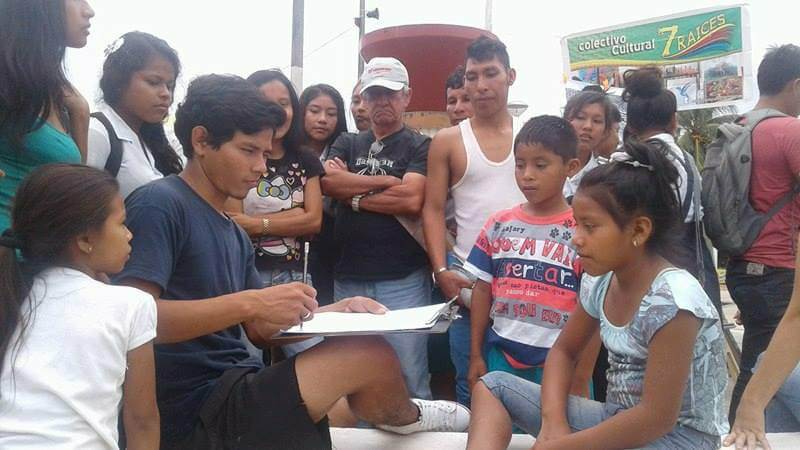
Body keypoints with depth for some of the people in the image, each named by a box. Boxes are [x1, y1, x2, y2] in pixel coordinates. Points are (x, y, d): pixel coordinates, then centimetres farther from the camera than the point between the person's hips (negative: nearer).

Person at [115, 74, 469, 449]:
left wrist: (335, 311, -2)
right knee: (372, 357, -12)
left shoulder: (234, 236, 15)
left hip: (231, 392, 9)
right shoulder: (159, 204, -12)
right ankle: (405, 416, 17)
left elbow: (260, 330, 12)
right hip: (197, 412, -9)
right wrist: (249, 302, -28)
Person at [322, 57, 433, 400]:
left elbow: (412, 201, -12)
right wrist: (388, 181, -7)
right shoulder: (347, 144, 16)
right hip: (348, 278, 4)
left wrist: (354, 196, -3)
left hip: (403, 280, -4)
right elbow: (328, 181, -4)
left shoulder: (420, 147, 4)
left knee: (409, 380, 0)